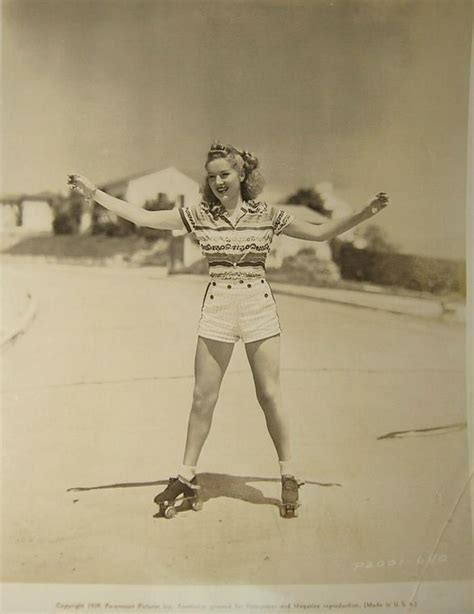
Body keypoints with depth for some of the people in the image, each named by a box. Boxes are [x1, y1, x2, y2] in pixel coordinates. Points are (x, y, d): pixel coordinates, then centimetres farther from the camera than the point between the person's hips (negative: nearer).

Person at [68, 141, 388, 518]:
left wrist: (366, 213, 2)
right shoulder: (199, 216, 4)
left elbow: (321, 233, 8)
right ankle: (187, 477, 20)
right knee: (203, 397, 5)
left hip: (259, 306, -1)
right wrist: (94, 194, 3)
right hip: (217, 307, 1)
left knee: (270, 395, 1)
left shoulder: (267, 216, 3)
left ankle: (289, 477, 17)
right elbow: (142, 218, 5)